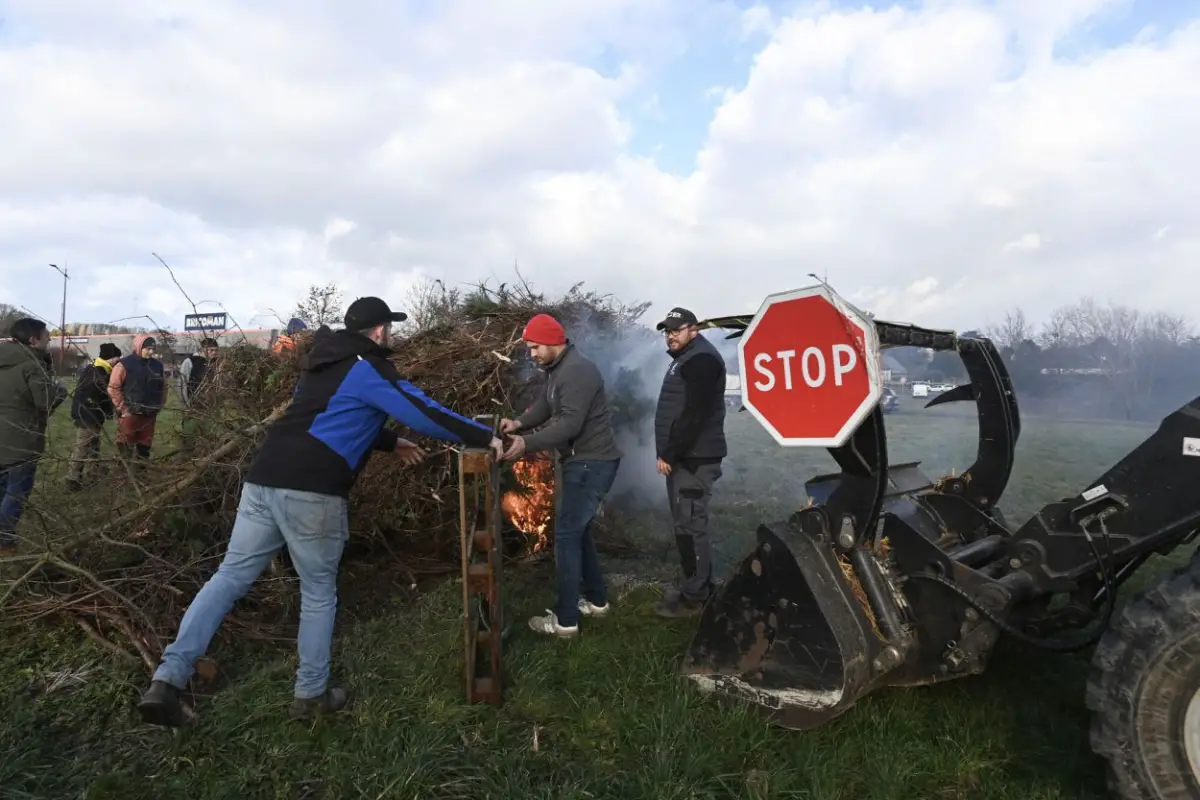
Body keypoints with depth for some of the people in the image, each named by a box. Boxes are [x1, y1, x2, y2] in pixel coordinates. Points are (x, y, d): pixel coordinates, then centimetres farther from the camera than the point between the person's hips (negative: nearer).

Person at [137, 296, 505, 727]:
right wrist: (485, 437, 0)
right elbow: (424, 412, -7)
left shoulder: (324, 364, 24)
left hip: (263, 479, 7)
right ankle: (311, 693, 19)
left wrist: (392, 443, 41)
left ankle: (168, 678, 3)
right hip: (312, 492, -7)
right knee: (319, 591, 9)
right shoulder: (369, 370, -1)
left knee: (230, 576, 10)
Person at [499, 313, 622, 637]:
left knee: (566, 534, -7)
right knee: (579, 530, 18)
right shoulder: (557, 369, 13)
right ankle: (596, 599, 31)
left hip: (592, 463, -11)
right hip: (582, 461, 11)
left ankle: (565, 619, 2)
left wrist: (526, 443, -32)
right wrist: (520, 422, -6)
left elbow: (570, 424, -28)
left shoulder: (577, 371, -21)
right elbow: (545, 405, 13)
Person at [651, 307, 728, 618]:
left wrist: (668, 454, -18)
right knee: (687, 524, 14)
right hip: (683, 457, 10)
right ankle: (698, 587, 23)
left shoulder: (701, 359, -13)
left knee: (690, 526, -7)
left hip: (694, 458, -10)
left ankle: (694, 597, 1)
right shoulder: (685, 359, 21)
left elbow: (695, 414, -22)